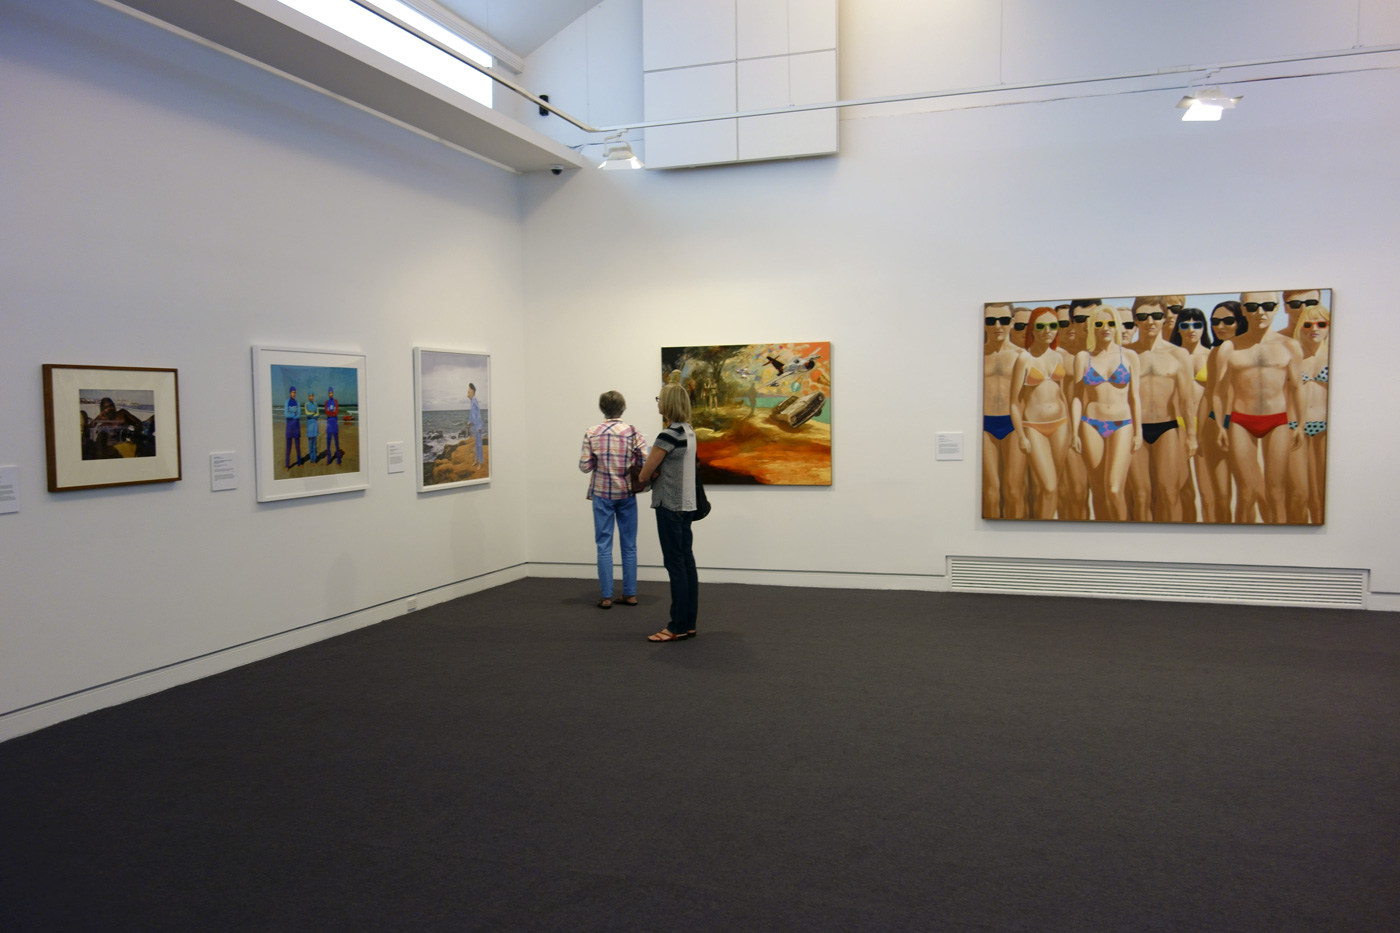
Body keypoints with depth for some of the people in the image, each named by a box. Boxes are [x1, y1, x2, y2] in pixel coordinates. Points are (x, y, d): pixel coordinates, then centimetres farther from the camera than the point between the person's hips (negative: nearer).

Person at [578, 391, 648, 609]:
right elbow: (646, 462, -12)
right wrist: (630, 464, 8)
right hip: (626, 493, 1)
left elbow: (585, 466, -7)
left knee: (604, 545, 4)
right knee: (629, 545, 9)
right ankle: (629, 594, 13)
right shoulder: (633, 432, -5)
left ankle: (606, 597, 4)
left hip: (602, 494, -1)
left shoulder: (591, 434, -6)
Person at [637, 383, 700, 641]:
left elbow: (645, 473, -11)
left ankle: (678, 627, 1)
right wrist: (656, 475, 3)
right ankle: (689, 623, 14)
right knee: (686, 561, 9)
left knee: (675, 564, -4)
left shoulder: (669, 434, -17)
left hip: (670, 505, -9)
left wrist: (647, 478, 10)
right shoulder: (688, 431, 11)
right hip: (686, 503, 9)